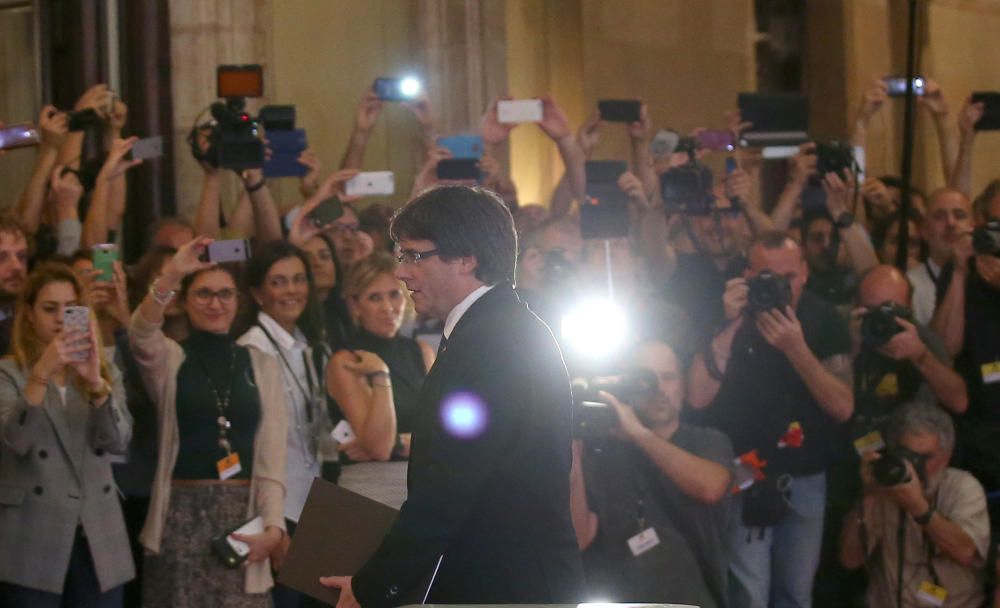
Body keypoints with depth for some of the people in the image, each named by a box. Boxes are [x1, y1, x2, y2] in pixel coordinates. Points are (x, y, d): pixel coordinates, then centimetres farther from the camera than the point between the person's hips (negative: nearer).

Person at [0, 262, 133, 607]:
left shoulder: (105, 372, 12)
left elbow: (119, 441, -5)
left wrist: (95, 382, -21)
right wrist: (41, 374, -29)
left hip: (99, 544, 3)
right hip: (32, 548, -3)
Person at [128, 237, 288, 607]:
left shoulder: (262, 364, 10)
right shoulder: (168, 359, 5)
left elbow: (272, 456, 4)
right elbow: (141, 334, -19)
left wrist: (273, 526, -9)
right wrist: (170, 275, -35)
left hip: (245, 515, 1)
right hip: (183, 515, -1)